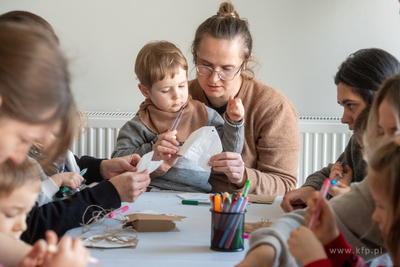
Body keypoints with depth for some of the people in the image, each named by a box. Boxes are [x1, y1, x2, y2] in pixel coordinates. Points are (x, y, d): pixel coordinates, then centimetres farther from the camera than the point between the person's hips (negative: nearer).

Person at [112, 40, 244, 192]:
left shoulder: (205, 115, 14)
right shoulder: (139, 126, 6)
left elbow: (230, 151, 14)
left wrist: (233, 122, 0)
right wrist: (151, 150, -6)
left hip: (198, 194, 2)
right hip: (153, 197, -2)